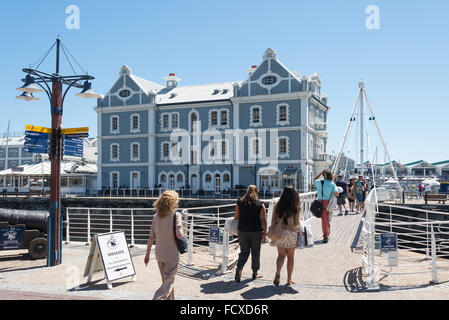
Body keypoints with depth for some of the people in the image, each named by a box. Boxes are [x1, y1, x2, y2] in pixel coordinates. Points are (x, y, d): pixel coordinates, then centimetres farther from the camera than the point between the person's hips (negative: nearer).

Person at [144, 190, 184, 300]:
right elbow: (179, 235, -23)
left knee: (166, 281, 21)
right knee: (169, 283, 3)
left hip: (159, 255, 6)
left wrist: (147, 254, 10)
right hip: (172, 255, -6)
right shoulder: (176, 216, -15)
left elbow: (151, 237, 3)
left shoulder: (156, 216, 1)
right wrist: (182, 233, 0)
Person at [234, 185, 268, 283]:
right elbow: (263, 221, -6)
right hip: (256, 232, -2)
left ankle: (239, 268, -7)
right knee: (255, 252, 12)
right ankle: (255, 273, 23)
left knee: (244, 251, 13)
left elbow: (235, 217, 5)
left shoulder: (240, 203, 1)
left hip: (242, 231, 2)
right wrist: (265, 234, 0)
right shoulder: (260, 205, -4)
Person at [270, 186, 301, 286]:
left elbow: (273, 220, 2)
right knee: (290, 256, 13)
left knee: (281, 255, 15)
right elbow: (296, 223, -8)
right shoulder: (296, 207, -9)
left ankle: (278, 274, -8)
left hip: (279, 233, 2)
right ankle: (289, 279, 21)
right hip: (291, 233, -2)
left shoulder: (277, 206, -1)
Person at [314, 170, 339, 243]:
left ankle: (325, 236, -12)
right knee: (328, 219, 16)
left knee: (324, 219, -2)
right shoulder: (332, 184, -5)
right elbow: (336, 194, -12)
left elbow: (315, 179, 22)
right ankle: (327, 234, 27)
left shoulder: (319, 182, -2)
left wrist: (321, 172, 15)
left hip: (320, 202, 0)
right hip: (328, 202, 1)